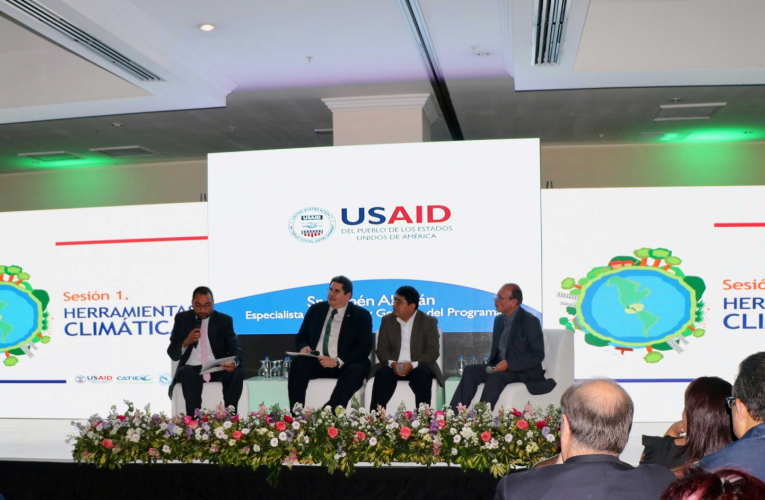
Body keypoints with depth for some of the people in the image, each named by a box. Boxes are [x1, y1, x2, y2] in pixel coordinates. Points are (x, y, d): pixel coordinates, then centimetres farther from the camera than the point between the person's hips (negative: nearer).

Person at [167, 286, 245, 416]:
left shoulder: (225, 320, 5)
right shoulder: (182, 319, 6)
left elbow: (237, 350, -3)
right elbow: (172, 353, 4)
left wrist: (234, 362, -27)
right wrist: (186, 342, -18)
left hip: (218, 370, 1)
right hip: (191, 370, 0)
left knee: (238, 372, -29)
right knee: (186, 373, -35)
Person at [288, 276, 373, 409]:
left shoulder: (361, 315, 3)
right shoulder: (315, 309, 14)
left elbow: (364, 348, -6)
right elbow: (301, 337, 18)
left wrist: (338, 361, -20)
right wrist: (305, 347, -8)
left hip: (344, 365, -2)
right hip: (316, 362, 2)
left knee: (356, 370, -34)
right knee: (298, 363, -28)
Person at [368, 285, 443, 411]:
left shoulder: (429, 322, 1)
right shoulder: (387, 320, 9)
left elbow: (433, 351, -7)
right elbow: (382, 349, 3)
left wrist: (413, 364, -23)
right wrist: (392, 363, -20)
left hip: (418, 367, -1)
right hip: (393, 366, 2)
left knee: (423, 374, -34)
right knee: (382, 374, -30)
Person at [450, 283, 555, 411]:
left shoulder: (530, 321, -10)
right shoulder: (499, 319, 11)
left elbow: (538, 355, -14)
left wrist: (509, 363, -21)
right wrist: (492, 364, -1)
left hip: (525, 371, -7)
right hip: (500, 367, 7)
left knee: (495, 376, -33)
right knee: (471, 370, -16)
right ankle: (456, 414, -22)